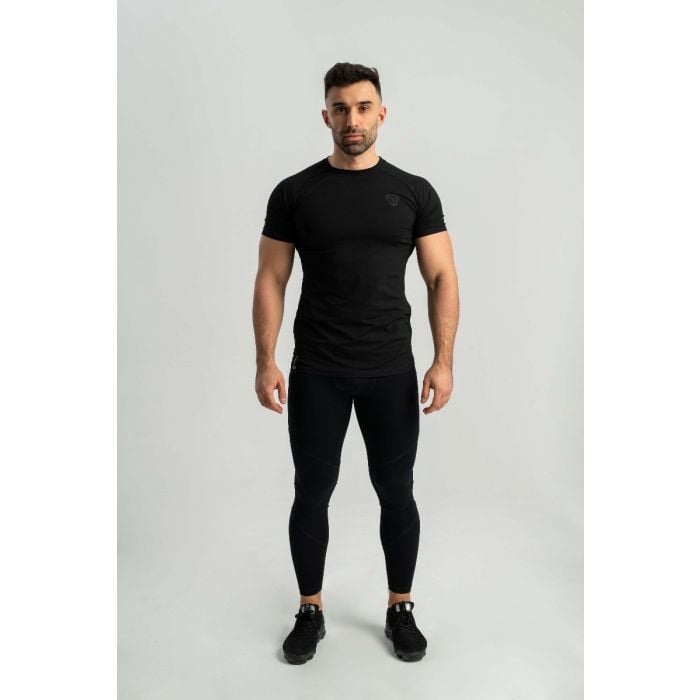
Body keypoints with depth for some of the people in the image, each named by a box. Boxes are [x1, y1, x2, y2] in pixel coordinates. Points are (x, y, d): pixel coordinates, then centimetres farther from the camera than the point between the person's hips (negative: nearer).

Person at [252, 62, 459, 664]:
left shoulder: (414, 192, 1)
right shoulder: (295, 193, 0)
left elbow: (443, 278, 0)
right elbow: (271, 281, 0)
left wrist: (443, 360, -10)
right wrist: (266, 361, -8)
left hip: (391, 371, 1)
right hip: (316, 372, 0)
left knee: (396, 492, 10)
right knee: (312, 493, 9)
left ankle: (401, 610, 31)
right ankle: (311, 612, 29)